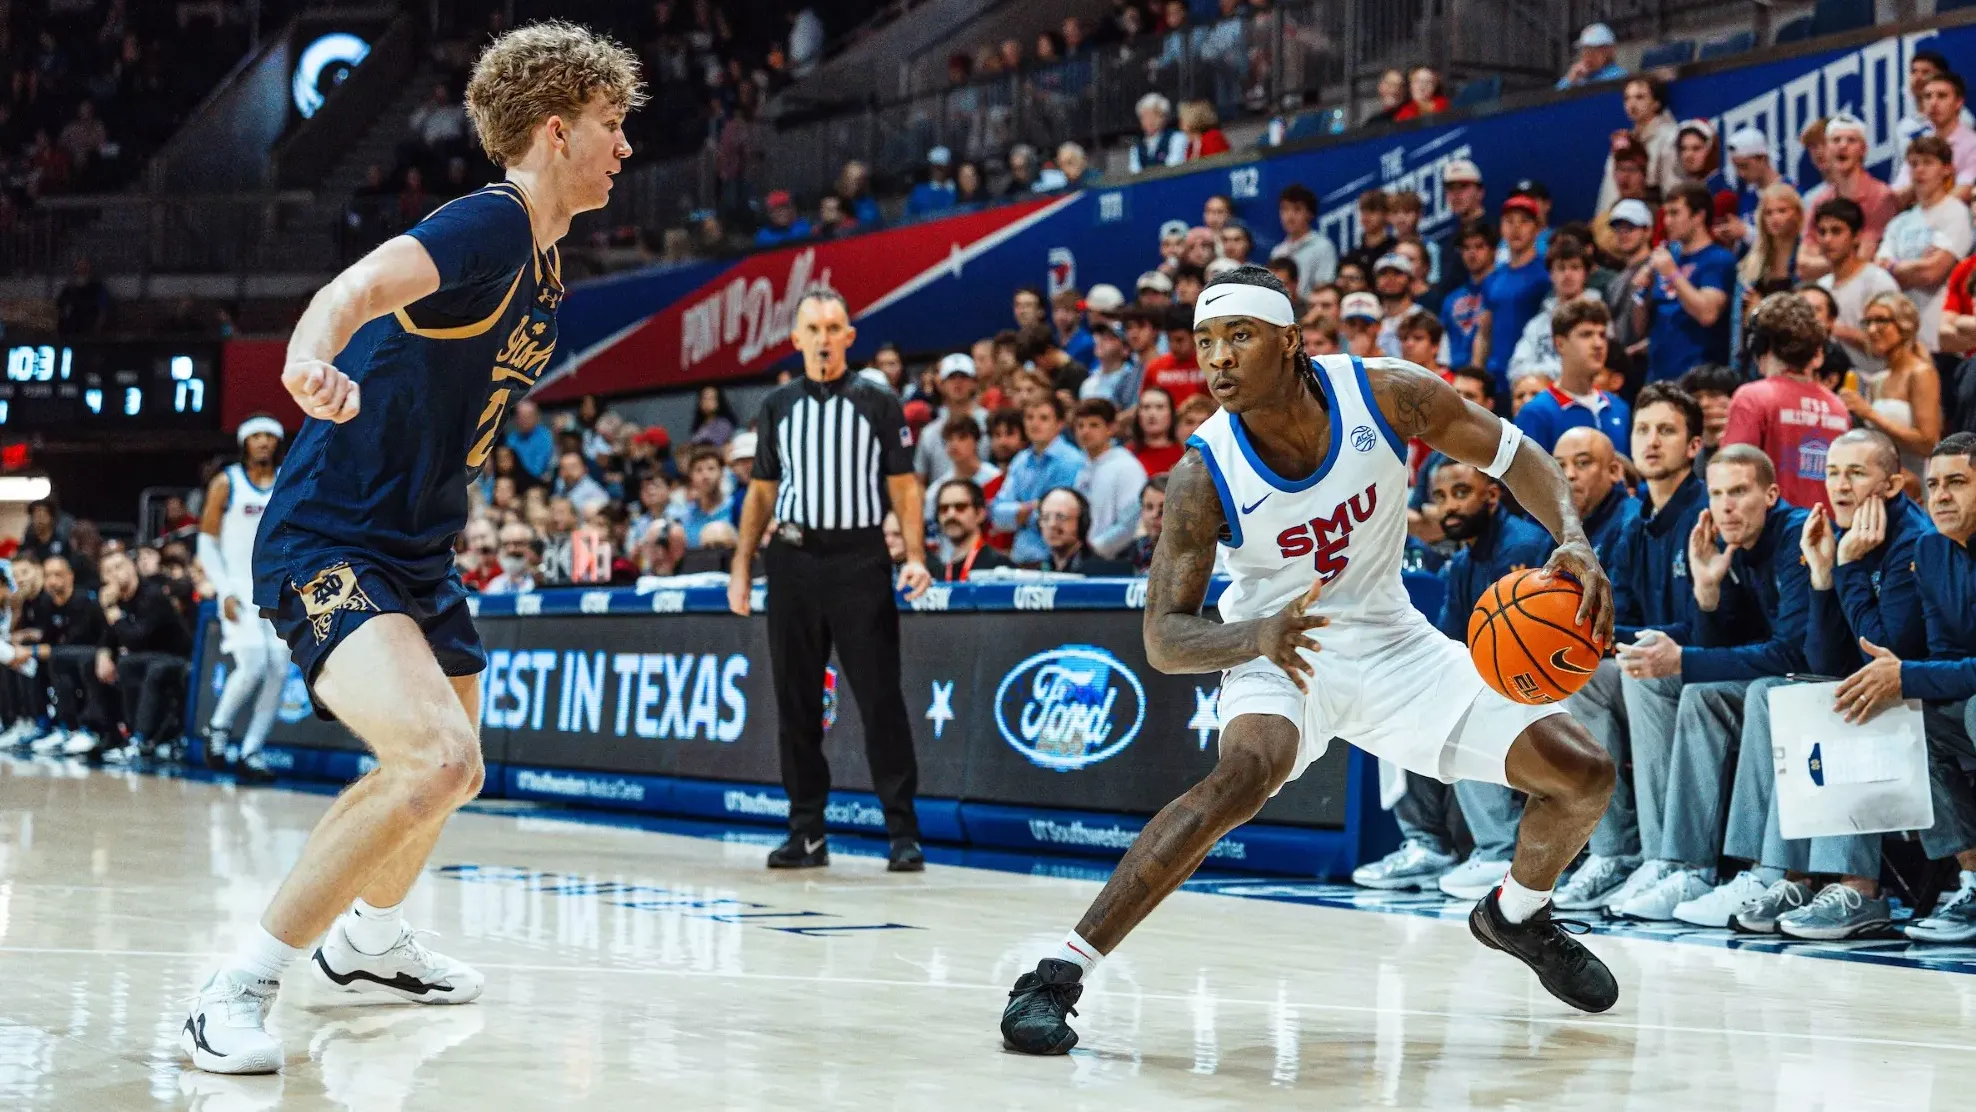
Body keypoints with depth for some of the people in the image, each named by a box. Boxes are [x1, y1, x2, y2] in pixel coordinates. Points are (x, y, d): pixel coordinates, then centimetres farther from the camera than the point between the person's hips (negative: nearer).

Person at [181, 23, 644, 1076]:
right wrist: (314, 359, -59)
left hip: (417, 554, 10)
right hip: (327, 544, -10)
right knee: (438, 761, -28)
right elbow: (358, 286, -38)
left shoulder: (543, 262, 11)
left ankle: (368, 941, 53)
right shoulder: (488, 224, -18)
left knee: (443, 766, 27)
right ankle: (235, 991, -17)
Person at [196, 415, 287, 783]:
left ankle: (250, 752, 3)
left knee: (279, 672, -6)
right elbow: (207, 543, 1)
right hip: (240, 588, -4)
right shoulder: (226, 483, 1)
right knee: (253, 666, -18)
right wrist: (225, 591, -9)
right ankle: (218, 726, 7)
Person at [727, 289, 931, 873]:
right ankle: (806, 832, 12)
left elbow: (904, 487, 1)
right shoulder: (777, 406, 11)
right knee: (796, 701, 5)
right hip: (793, 562, 3)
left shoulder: (878, 403, 3)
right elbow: (761, 491, 16)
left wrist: (915, 557, -12)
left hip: (860, 561, -3)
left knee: (880, 697, -6)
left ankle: (903, 831, -3)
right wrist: (741, 564, 8)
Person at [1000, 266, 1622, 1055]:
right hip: (1278, 653, -4)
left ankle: (1516, 916, 32)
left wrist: (1573, 541, -25)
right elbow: (1163, 639, -24)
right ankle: (1058, 974, -33)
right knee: (1245, 775, -37)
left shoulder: (1383, 395, -20)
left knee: (1583, 774, -1)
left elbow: (1511, 454, -7)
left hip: (1392, 642, 4)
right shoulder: (1203, 477, -24)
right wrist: (1258, 635, -45)